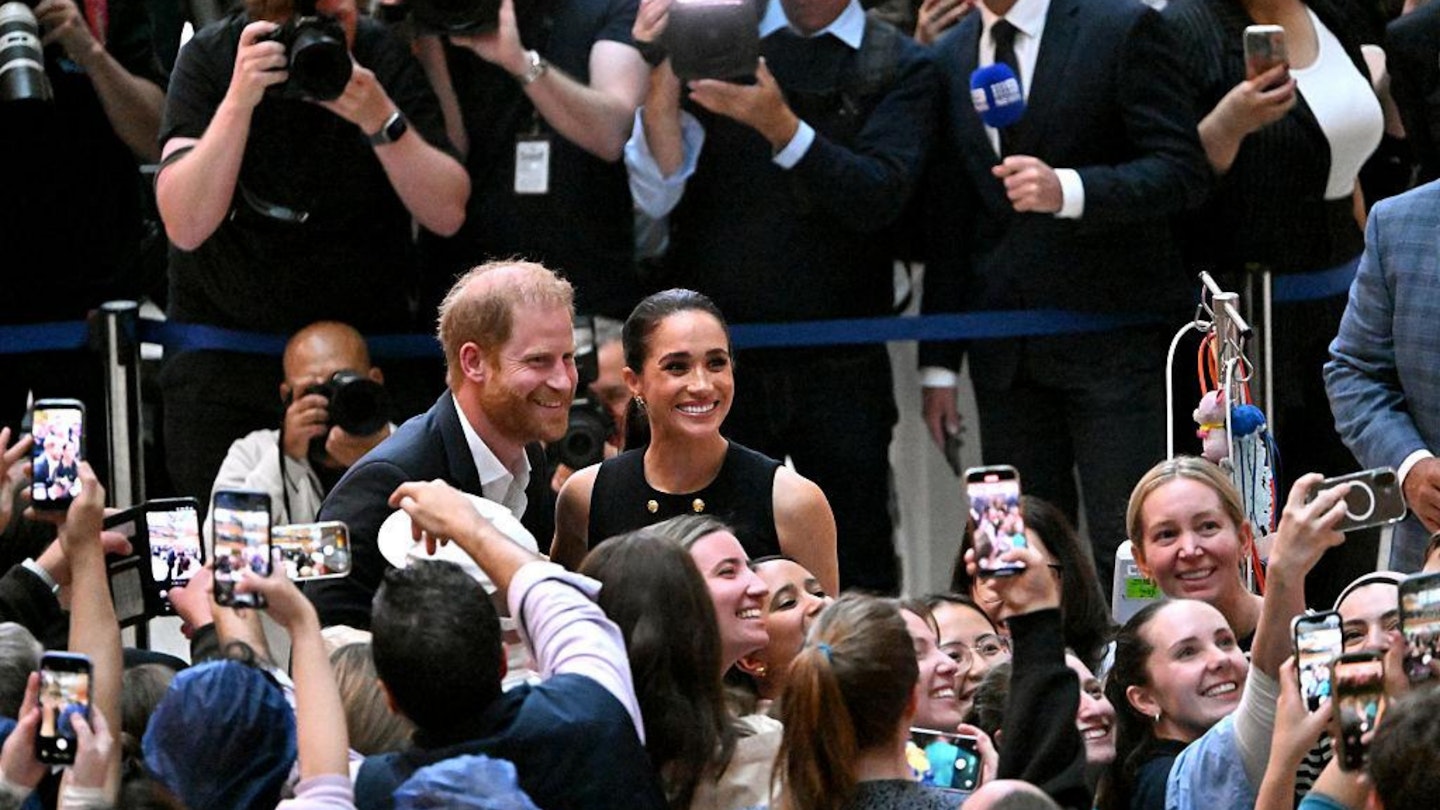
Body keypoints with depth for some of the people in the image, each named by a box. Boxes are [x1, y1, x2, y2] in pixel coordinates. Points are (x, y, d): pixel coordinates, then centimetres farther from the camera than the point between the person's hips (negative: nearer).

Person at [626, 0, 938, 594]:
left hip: (840, 369, -1)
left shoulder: (901, 69, 4)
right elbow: (658, 196, -1)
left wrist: (783, 129, -24)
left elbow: (880, 198, -11)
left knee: (859, 579, 0)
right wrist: (661, 83, -17)